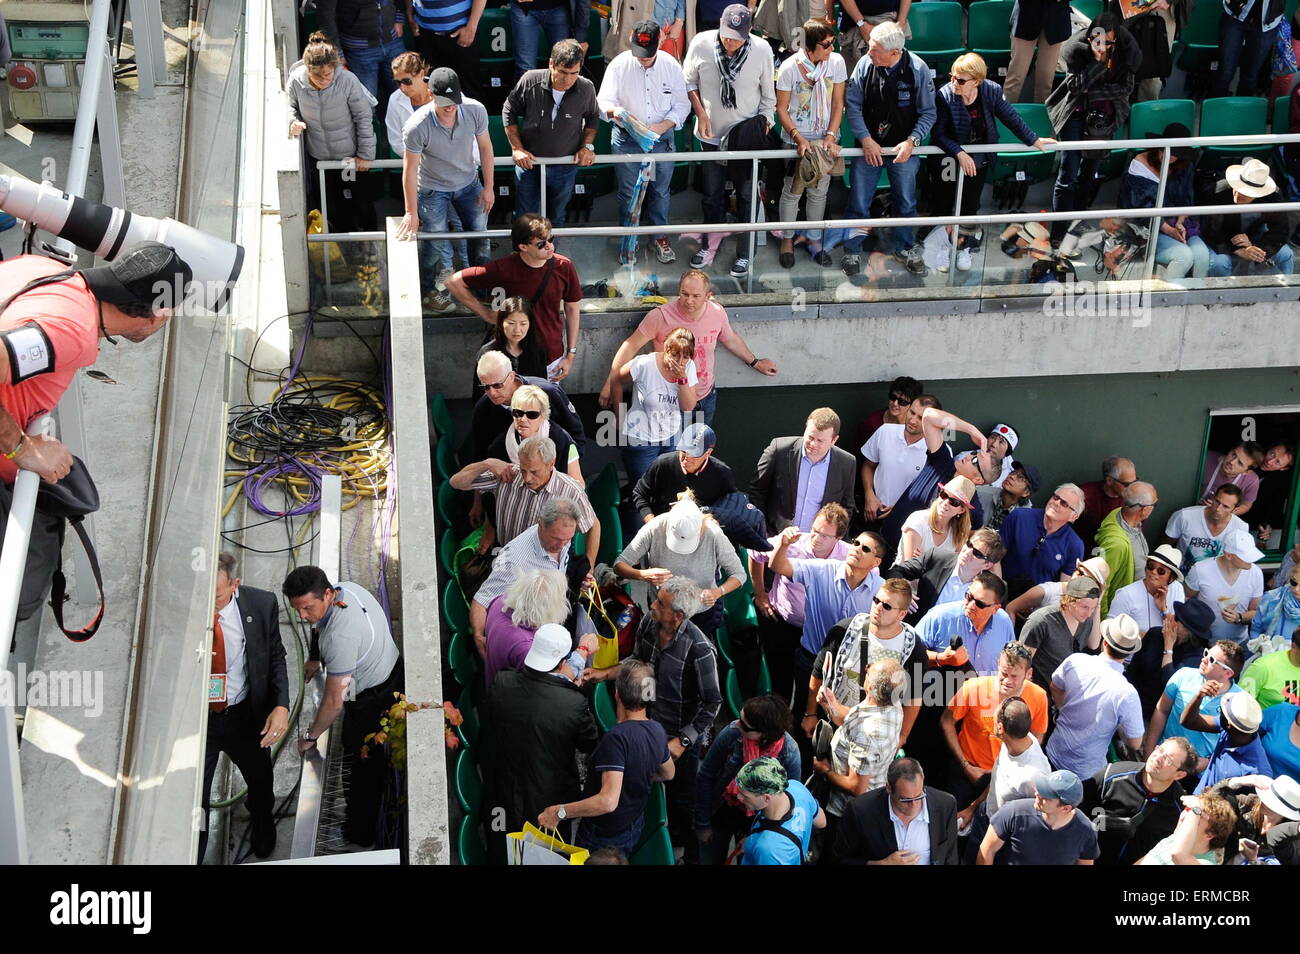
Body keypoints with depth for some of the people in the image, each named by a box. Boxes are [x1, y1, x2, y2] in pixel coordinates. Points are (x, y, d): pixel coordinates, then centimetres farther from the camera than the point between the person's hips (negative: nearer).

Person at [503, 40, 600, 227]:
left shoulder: (586, 89, -16)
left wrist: (587, 145, -5)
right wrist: (516, 148, -8)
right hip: (529, 162, -1)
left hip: (565, 167, 1)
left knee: (556, 219, 20)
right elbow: (509, 112, -4)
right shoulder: (530, 81, -20)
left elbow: (593, 117, 7)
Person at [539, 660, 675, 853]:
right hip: (634, 828, 7)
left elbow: (608, 801, -40)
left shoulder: (617, 737, -33)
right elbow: (668, 774, 12)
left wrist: (560, 812, -33)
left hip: (602, 839, -7)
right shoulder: (657, 730, -8)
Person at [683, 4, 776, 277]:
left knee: (746, 195, 8)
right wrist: (701, 114, -8)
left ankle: (743, 252, 22)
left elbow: (769, 96, -3)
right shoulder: (701, 43, -16)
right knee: (712, 193, 15)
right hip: (711, 135, 1)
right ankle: (711, 244, 35)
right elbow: (689, 81, 0)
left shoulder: (762, 50, -17)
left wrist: (762, 126, -7)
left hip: (746, 135, -1)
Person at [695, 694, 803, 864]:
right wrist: (702, 824, -9)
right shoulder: (731, 733, -28)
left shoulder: (789, 752, -26)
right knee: (710, 860, 20)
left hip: (756, 823, 0)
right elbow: (705, 778, -14)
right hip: (720, 815, 0)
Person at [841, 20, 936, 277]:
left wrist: (912, 141, -18)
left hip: (904, 148, 0)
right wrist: (866, 140, -14)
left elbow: (928, 113, -6)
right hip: (869, 145, 0)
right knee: (859, 203, 4)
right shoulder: (865, 64, -15)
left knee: (906, 202, 15)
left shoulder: (918, 70, -16)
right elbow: (853, 105, -6)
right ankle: (852, 251, 23)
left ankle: (905, 249, 37)